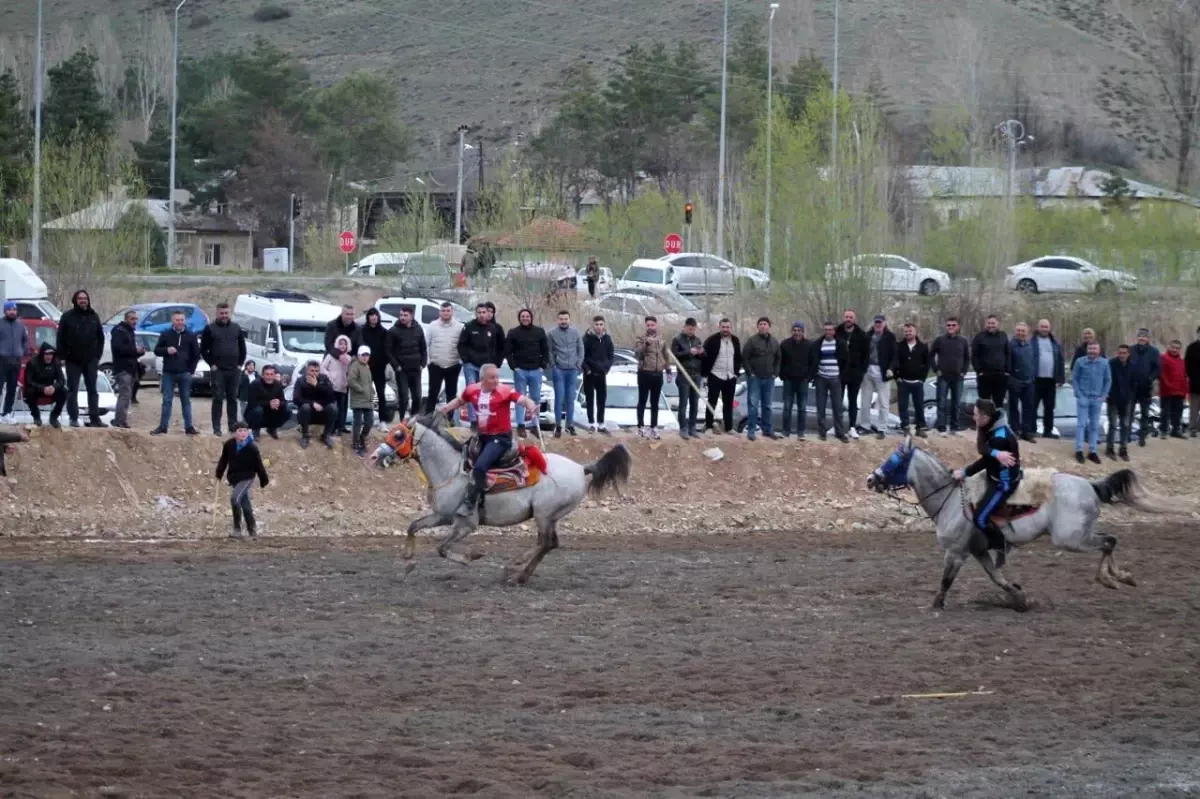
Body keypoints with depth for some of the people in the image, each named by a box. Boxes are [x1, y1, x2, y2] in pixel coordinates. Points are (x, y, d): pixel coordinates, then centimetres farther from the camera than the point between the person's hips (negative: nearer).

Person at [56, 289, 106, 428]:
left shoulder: (94, 316, 7)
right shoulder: (68, 317, -2)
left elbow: (100, 337, 11)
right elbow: (61, 338, -3)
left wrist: (97, 355, 4)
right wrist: (63, 356, -8)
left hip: (90, 360, 2)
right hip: (73, 361, -2)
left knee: (92, 390, 5)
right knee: (72, 390, 0)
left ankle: (94, 418, 8)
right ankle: (74, 418, 4)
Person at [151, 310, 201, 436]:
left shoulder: (190, 336, 5)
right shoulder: (166, 335, 5)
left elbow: (196, 354, 8)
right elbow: (157, 350, 8)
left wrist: (191, 370, -1)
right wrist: (166, 350, -13)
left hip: (185, 374, 0)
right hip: (168, 373, 0)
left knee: (186, 400, 5)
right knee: (167, 400, 1)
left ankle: (189, 427, 7)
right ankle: (163, 426, 3)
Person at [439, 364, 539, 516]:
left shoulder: (504, 391, -16)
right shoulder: (472, 390, -1)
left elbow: (523, 400, -26)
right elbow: (459, 401, 18)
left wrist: (531, 407, -47)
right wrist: (446, 408, 1)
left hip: (500, 437, -7)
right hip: (482, 436, 7)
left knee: (479, 467, -23)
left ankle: (470, 503, -15)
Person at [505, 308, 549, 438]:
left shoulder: (539, 332, 6)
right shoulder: (513, 333, 0)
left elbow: (545, 350, 9)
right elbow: (507, 351, -1)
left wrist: (543, 366, -1)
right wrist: (514, 366, -10)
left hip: (536, 370, 2)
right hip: (520, 370, -2)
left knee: (536, 399, 8)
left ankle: (534, 425, 15)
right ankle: (520, 426, 0)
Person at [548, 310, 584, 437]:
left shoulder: (575, 332, 4)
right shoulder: (552, 333, -5)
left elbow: (580, 349, 8)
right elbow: (549, 351, -2)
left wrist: (579, 365, 1)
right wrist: (553, 365, -7)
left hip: (573, 370, 2)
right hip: (559, 370, -2)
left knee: (570, 399, 7)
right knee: (559, 398, -4)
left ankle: (570, 424, 14)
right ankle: (558, 425, 1)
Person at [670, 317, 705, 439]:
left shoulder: (697, 339, 13)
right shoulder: (677, 339, -1)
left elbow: (704, 356, 15)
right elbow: (674, 355, -11)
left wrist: (701, 353, -8)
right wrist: (689, 352, -20)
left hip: (696, 374, 5)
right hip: (684, 375, -5)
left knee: (695, 403, 7)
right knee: (683, 403, -4)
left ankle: (692, 428, 13)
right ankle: (683, 429, -2)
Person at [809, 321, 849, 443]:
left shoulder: (841, 344, 0)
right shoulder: (818, 344, 1)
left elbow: (846, 359, 7)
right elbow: (811, 360, 9)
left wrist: (842, 373, 5)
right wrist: (814, 373, 3)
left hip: (835, 379, -1)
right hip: (821, 378, 1)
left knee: (837, 406, -1)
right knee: (821, 406, 3)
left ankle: (840, 432, 3)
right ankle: (821, 431, 10)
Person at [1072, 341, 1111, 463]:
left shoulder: (1104, 363, 1)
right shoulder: (1080, 362, -4)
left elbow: (1108, 380, 8)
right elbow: (1074, 379, 0)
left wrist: (1103, 396, -1)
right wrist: (1079, 395, -7)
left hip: (1097, 399, 3)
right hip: (1083, 398, -3)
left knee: (1095, 425, 7)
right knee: (1081, 423, -6)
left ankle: (1093, 451, 14)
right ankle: (1079, 450, -3)